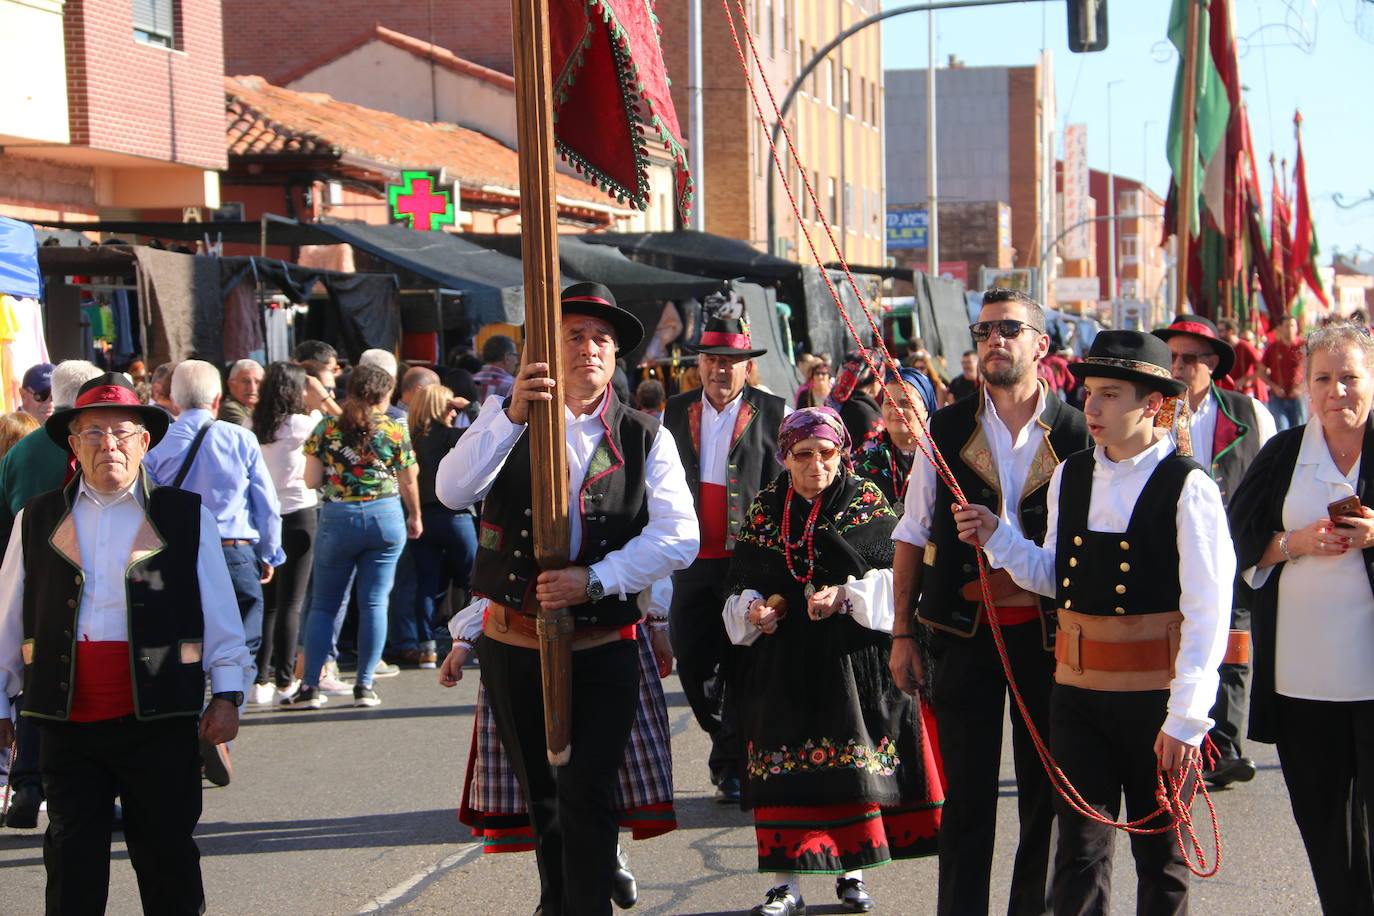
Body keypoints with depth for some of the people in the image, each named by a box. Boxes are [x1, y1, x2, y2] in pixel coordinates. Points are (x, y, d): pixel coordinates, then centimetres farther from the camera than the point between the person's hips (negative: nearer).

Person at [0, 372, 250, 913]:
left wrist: (227, 694, -1)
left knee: (168, 858, 7)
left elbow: (220, 615, 5)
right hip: (67, 721, 1)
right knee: (72, 863, 7)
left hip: (158, 721, -1)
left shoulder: (187, 518, 4)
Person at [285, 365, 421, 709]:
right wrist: (415, 517, 20)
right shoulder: (394, 431, -2)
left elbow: (312, 480, -2)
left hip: (337, 519, 0)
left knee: (323, 604, 9)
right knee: (374, 602, 6)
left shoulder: (326, 428, -2)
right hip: (386, 517, 0)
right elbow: (408, 483, 4)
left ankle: (310, 686, 5)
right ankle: (364, 686, 5)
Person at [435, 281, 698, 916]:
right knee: (539, 794, 16)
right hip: (514, 643, 2)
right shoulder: (506, 417, 4)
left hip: (603, 648, -2)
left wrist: (595, 580, -19)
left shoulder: (645, 438, 3)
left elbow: (679, 537, -8)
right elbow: (452, 491, -15)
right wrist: (513, 413, -26)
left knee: (587, 797, -11)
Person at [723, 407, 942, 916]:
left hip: (852, 655, -1)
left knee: (854, 759, 2)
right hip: (782, 659, 1)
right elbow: (740, 584, 11)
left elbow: (893, 575, -4)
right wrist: (752, 610, -9)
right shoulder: (765, 508, 7)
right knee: (785, 769, -1)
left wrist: (847, 596, -18)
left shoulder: (867, 502, 1)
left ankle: (851, 873, 18)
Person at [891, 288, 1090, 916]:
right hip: (965, 629, 0)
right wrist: (902, 633, 2)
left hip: (1050, 631, 0)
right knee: (966, 793, 5)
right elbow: (912, 535, 6)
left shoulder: (1076, 434, -1)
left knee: (1046, 792, 8)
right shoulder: (947, 430, 2)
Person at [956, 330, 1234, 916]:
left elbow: (1208, 612, -13)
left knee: (1161, 855, 10)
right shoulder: (1069, 476, 8)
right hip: (1078, 690, 4)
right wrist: (995, 537, 1)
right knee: (1080, 849, 4)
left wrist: (1185, 720, -17)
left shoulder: (1187, 487, -10)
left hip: (1156, 696, -4)